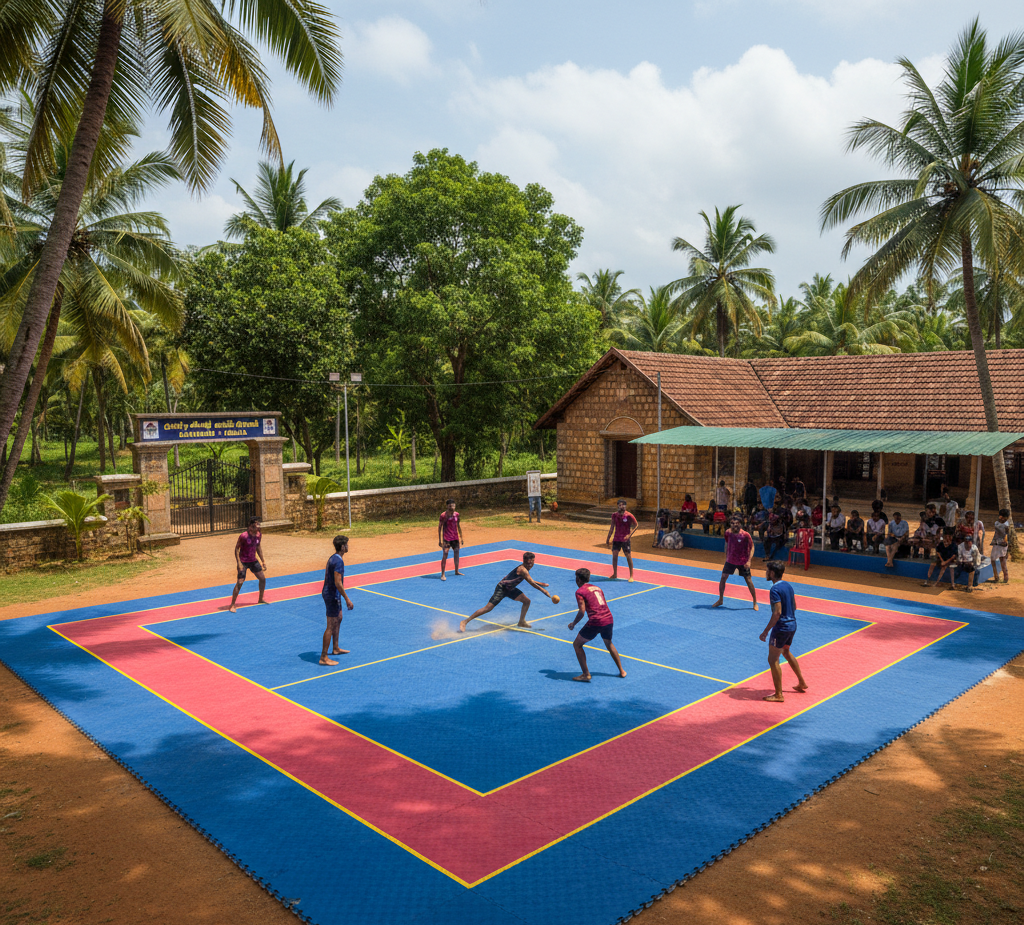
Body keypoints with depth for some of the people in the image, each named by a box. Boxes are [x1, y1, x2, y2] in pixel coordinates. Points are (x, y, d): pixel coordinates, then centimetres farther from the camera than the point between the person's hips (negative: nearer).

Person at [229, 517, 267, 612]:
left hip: (253, 561, 7)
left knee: (263, 579, 10)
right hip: (243, 562, -7)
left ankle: (260, 599, 30)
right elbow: (236, 548, -14)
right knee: (240, 582, -14)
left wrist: (263, 561, 14)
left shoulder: (259, 535, 0)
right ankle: (232, 605, -5)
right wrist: (239, 563, -20)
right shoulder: (243, 536, -20)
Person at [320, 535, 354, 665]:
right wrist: (347, 599, -22)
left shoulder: (332, 558, 9)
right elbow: (338, 583, -26)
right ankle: (323, 658, -1)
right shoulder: (339, 561, -22)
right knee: (331, 626, -5)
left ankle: (336, 648, 38)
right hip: (333, 595, -11)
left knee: (338, 619, 25)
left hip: (327, 592, 11)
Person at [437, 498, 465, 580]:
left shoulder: (456, 514, 3)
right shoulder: (443, 515, -10)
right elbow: (439, 527, -6)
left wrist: (461, 537, 14)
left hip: (455, 538, 5)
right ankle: (442, 574, -4)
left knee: (456, 554, 11)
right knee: (445, 556, -8)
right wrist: (440, 540, -9)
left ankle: (456, 571, 27)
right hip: (446, 539, -5)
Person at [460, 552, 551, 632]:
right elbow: (532, 583, -26)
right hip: (501, 588, -10)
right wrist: (543, 590, -21)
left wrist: (541, 584, 20)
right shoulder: (522, 569, -25)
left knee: (526, 601, 4)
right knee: (488, 608, -15)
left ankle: (521, 622, 19)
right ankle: (465, 622, -8)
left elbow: (530, 581, 25)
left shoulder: (525, 569, 5)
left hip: (510, 589, 10)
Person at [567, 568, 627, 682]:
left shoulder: (580, 591, -1)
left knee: (577, 645, 11)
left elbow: (582, 611, -10)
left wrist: (573, 624, 3)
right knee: (609, 644, 33)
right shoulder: (597, 588, 20)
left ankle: (586, 674, 5)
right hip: (609, 619, 7)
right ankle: (621, 671, 35)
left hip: (595, 622, -7)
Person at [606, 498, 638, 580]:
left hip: (626, 539, -4)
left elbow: (636, 525, -5)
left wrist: (629, 535, -17)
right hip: (616, 539, 4)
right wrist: (608, 538, 10)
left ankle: (631, 576, 9)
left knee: (628, 556, -1)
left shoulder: (629, 516, -12)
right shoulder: (614, 515, 1)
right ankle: (615, 575, 12)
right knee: (614, 555, 0)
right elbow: (612, 527, 10)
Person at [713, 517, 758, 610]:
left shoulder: (745, 535, -18)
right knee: (723, 578, 2)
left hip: (743, 562, -3)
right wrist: (726, 557, 12)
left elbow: (752, 547, -9)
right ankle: (720, 600, 19)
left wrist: (749, 561, -18)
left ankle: (755, 602, 18)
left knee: (748, 581, 2)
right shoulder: (728, 533, -7)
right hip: (730, 560, 3)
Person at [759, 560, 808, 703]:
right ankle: (801, 683, 41)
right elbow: (794, 606, 15)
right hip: (792, 625, 10)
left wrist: (765, 631, -22)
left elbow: (777, 613, -26)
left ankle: (778, 695, 5)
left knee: (773, 660, 0)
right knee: (786, 652, 30)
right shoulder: (788, 585, 6)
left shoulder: (775, 590, -21)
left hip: (781, 628, -9)